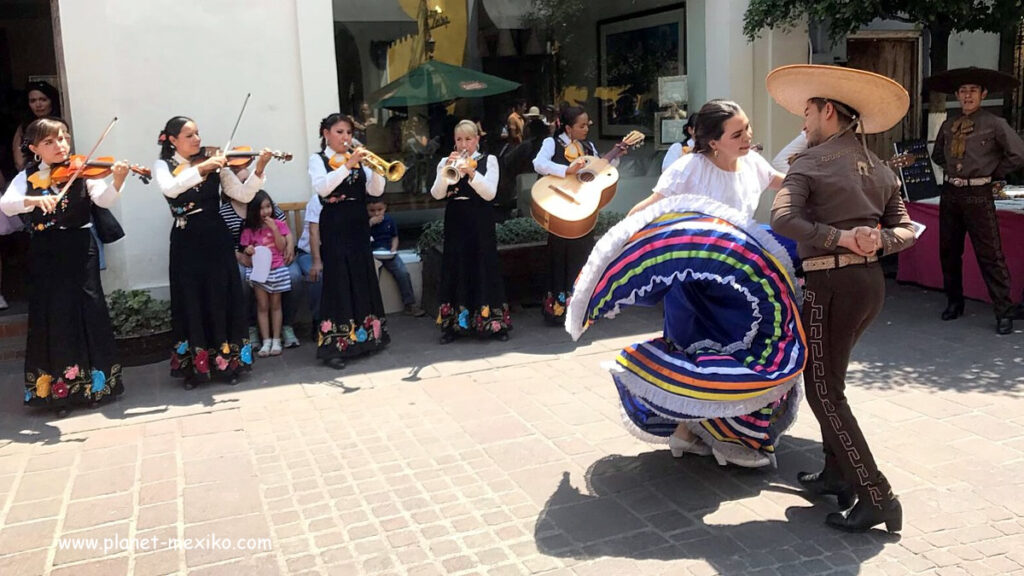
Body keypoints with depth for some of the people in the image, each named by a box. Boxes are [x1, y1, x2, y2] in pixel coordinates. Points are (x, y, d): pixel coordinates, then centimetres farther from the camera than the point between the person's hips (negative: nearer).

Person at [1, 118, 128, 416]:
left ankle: (96, 380, 14)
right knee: (52, 315, 4)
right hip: (45, 254, 1)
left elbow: (104, 199, -13)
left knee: (89, 310, 2)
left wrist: (117, 180, -33)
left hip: (79, 249, -1)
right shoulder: (27, 177, 4)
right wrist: (35, 199, -30)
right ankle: (55, 388, 13)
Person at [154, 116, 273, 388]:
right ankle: (194, 367, 12)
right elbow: (170, 189, -22)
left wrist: (258, 170, -18)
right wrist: (201, 168, -31)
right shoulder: (163, 166, 1)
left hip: (217, 240, 1)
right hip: (186, 243, -1)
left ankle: (226, 362, 13)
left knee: (221, 300, 4)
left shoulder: (214, 165, 5)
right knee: (192, 302, 4)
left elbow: (243, 194, -3)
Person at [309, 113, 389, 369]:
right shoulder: (318, 159, -1)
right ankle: (334, 346, -5)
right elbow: (321, 188, -20)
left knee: (363, 278, 9)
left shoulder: (357, 159, 11)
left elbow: (376, 190, 1)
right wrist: (348, 165, -26)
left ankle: (365, 336, 22)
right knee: (338, 282, -7)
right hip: (335, 227, -5)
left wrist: (374, 167, -16)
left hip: (358, 225, 5)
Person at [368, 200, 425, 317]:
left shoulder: (389, 219, 6)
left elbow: (394, 237, 15)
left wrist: (393, 248, -4)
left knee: (403, 273, -15)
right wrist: (370, 223, -22)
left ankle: (410, 305, -4)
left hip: (387, 252, 3)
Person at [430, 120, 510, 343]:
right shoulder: (446, 162, 8)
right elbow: (436, 194, -6)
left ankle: (493, 323, 8)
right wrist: (447, 169, -19)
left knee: (484, 268, 0)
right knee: (456, 268, 3)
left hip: (481, 224, -2)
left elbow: (490, 193, -10)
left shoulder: (489, 160, 3)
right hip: (455, 224, 2)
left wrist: (471, 172, -22)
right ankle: (454, 324, 9)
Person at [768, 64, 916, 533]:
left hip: (831, 283, -8)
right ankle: (838, 474, 26)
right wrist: (878, 240, -7)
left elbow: (783, 219, -24)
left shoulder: (809, 163, -7)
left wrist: (839, 237, -22)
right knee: (829, 377, 21)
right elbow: (905, 229, 11)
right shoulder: (879, 169, 15)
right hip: (871, 281, 8)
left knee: (824, 391, -1)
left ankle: (876, 496, -4)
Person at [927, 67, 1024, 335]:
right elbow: (937, 155, 26)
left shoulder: (994, 124, -6)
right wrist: (953, 171, 14)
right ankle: (954, 302, 27)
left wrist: (994, 173, 0)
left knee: (990, 255, -6)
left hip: (978, 195, -5)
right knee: (948, 251, 12)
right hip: (949, 192, 6)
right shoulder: (948, 126, 10)